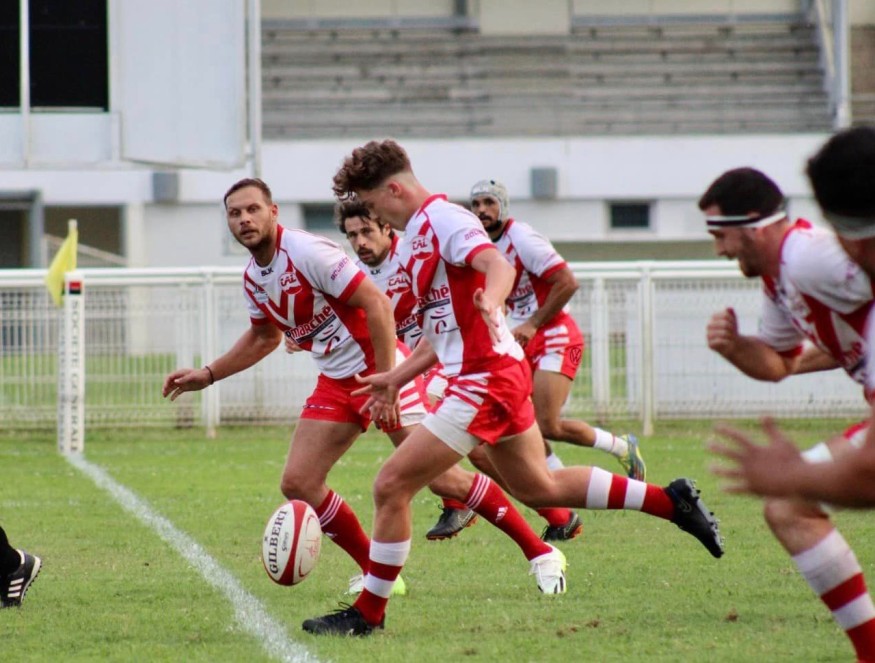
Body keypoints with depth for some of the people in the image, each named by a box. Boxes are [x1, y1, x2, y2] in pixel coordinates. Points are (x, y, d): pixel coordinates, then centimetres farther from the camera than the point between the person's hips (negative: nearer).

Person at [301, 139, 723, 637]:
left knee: (392, 486, -9)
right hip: (502, 373, 11)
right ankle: (672, 502, 24)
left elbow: (500, 266, -31)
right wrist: (399, 376, 22)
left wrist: (489, 300, -52)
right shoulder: (417, 236, 17)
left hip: (486, 380, -11)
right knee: (538, 487, 21)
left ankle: (369, 612, -1)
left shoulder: (442, 220, -13)